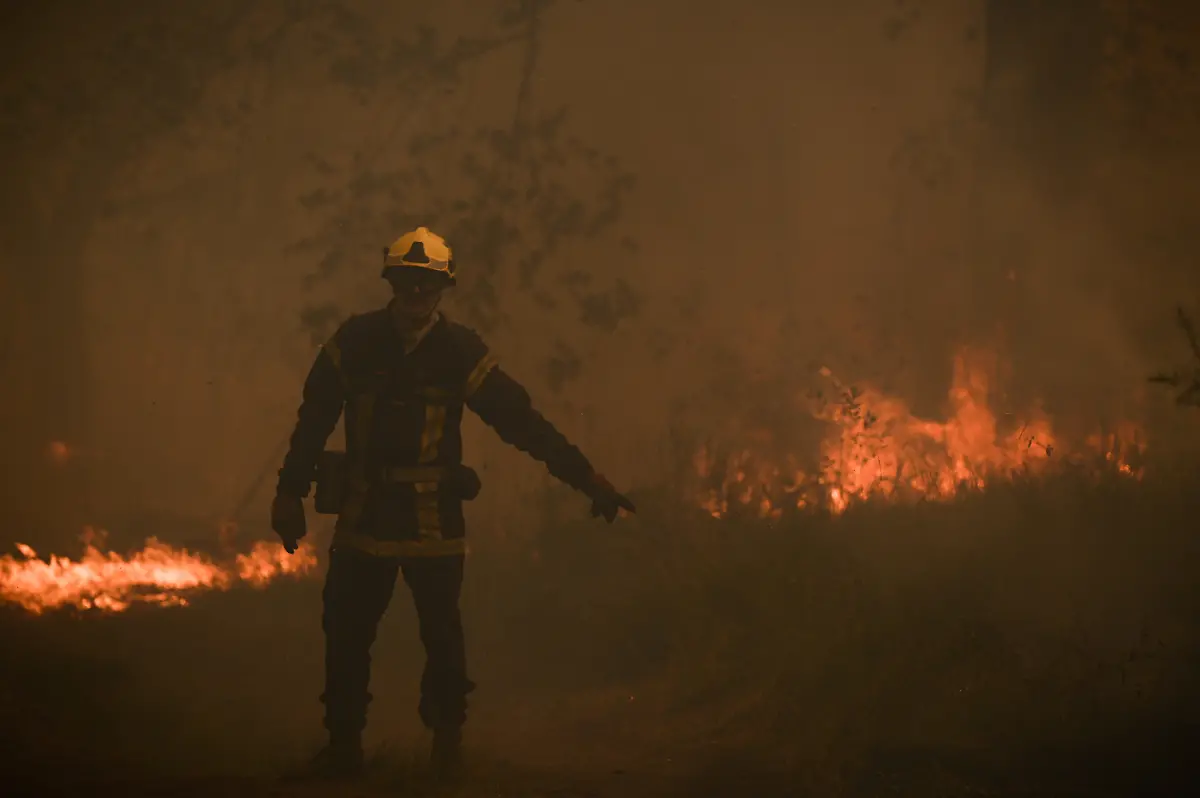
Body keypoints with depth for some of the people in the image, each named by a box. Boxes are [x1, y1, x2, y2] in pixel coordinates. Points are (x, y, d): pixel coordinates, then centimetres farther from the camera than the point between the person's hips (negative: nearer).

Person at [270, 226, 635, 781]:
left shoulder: (461, 351, -5)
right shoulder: (355, 341, -3)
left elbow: (521, 420, -4)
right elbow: (314, 419, 4)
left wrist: (588, 481, -6)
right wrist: (291, 492, 6)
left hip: (434, 520, -1)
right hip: (363, 515, 1)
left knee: (442, 635, 4)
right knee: (345, 632, 3)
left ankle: (447, 741, 21)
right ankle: (343, 743, 16)